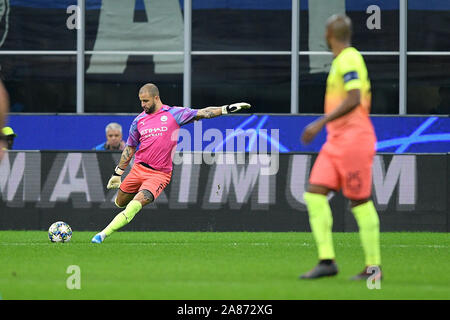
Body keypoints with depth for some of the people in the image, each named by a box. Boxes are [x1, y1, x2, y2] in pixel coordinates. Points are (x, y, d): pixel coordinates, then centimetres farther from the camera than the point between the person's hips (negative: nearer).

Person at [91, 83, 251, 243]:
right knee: (120, 203, 11)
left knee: (136, 204, -21)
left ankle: (104, 234, -19)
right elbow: (130, 147, 17)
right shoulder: (139, 120, 9)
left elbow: (203, 113, -1)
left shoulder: (174, 113, -1)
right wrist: (117, 173, 18)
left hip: (160, 174, -4)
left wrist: (227, 108, -11)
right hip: (138, 169, 4)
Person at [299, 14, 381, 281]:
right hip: (336, 140, 10)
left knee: (360, 201, -4)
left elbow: (354, 100, -24)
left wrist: (321, 123, -25)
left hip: (353, 139, -10)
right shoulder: (345, 60, 17)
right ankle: (327, 260, -3)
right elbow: (365, 101, 23)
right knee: (315, 193, 0)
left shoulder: (347, 60, -12)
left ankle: (374, 267, 3)